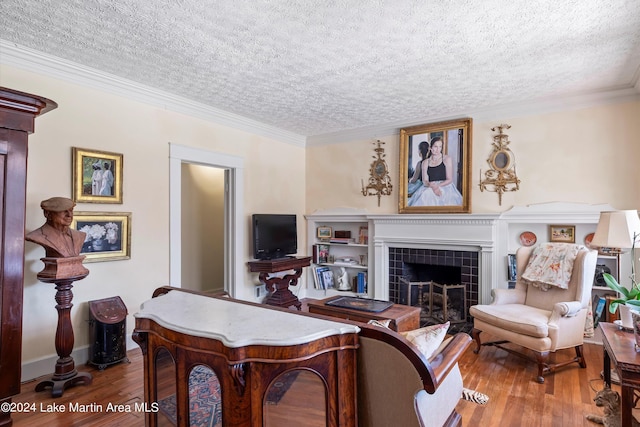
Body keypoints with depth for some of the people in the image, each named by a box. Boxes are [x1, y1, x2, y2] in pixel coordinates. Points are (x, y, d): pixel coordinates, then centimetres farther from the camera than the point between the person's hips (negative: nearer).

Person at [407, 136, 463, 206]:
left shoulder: (447, 159, 6)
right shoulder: (425, 163, 13)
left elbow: (449, 180, 1)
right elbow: (425, 181, 4)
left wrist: (438, 185, -15)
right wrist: (432, 186, -19)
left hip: (445, 187, -1)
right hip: (429, 188, 2)